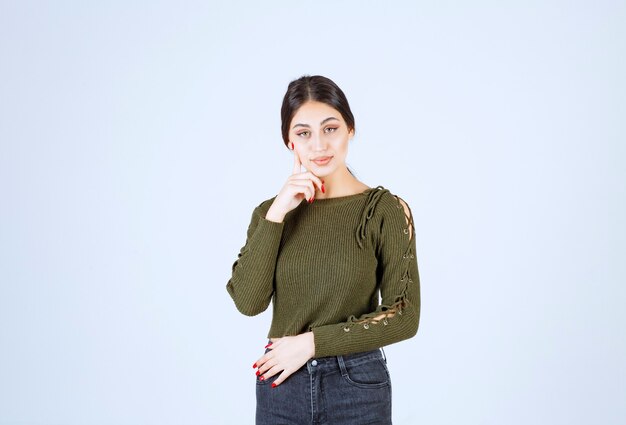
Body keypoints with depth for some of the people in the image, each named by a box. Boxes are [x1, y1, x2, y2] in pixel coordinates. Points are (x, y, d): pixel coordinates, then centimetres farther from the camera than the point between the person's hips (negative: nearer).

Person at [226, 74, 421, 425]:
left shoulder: (386, 209, -7)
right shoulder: (270, 212, 2)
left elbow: (404, 316, -10)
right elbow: (248, 301, -11)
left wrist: (312, 341, -14)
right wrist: (277, 212, -16)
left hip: (357, 386, -2)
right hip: (282, 385, 3)